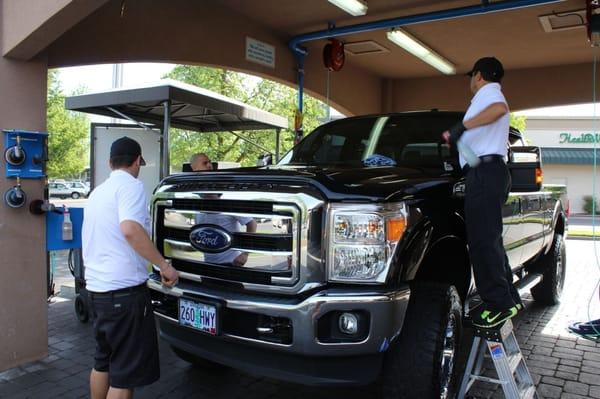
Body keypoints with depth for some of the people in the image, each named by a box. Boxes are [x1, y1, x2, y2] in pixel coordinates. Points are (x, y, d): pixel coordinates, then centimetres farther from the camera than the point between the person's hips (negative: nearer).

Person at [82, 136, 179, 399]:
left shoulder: (97, 192, 18)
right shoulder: (130, 185, -9)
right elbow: (130, 229, -26)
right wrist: (164, 265, -21)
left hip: (96, 287, 9)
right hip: (123, 289, -9)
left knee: (103, 361, 21)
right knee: (127, 371, -1)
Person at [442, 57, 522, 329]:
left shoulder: (488, 91, -1)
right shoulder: (489, 97, 30)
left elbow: (500, 108, -27)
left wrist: (463, 126, -29)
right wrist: (456, 136, 50)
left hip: (485, 171, -11)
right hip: (489, 171, 11)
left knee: (484, 240, -13)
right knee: (489, 239, 12)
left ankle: (499, 303, -10)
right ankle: (509, 298, 18)